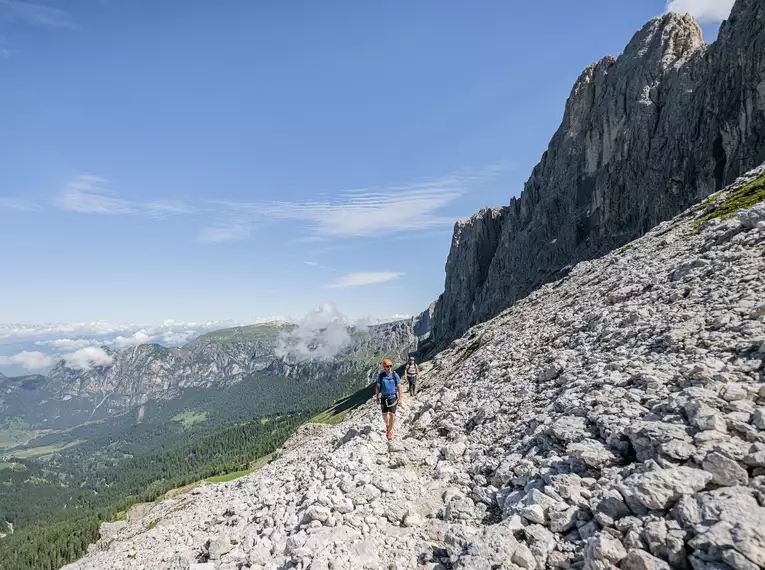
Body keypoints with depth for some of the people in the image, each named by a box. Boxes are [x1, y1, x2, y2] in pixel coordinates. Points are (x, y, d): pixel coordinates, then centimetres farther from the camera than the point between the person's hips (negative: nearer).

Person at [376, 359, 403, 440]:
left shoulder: (395, 375, -9)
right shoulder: (380, 376, -6)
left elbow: (399, 387, -5)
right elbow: (378, 387, 2)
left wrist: (400, 398, -7)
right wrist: (377, 398, 3)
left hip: (393, 397, -2)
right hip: (384, 398, 2)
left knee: (392, 415, -5)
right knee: (384, 415, 10)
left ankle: (390, 431, 12)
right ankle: (387, 425, 43)